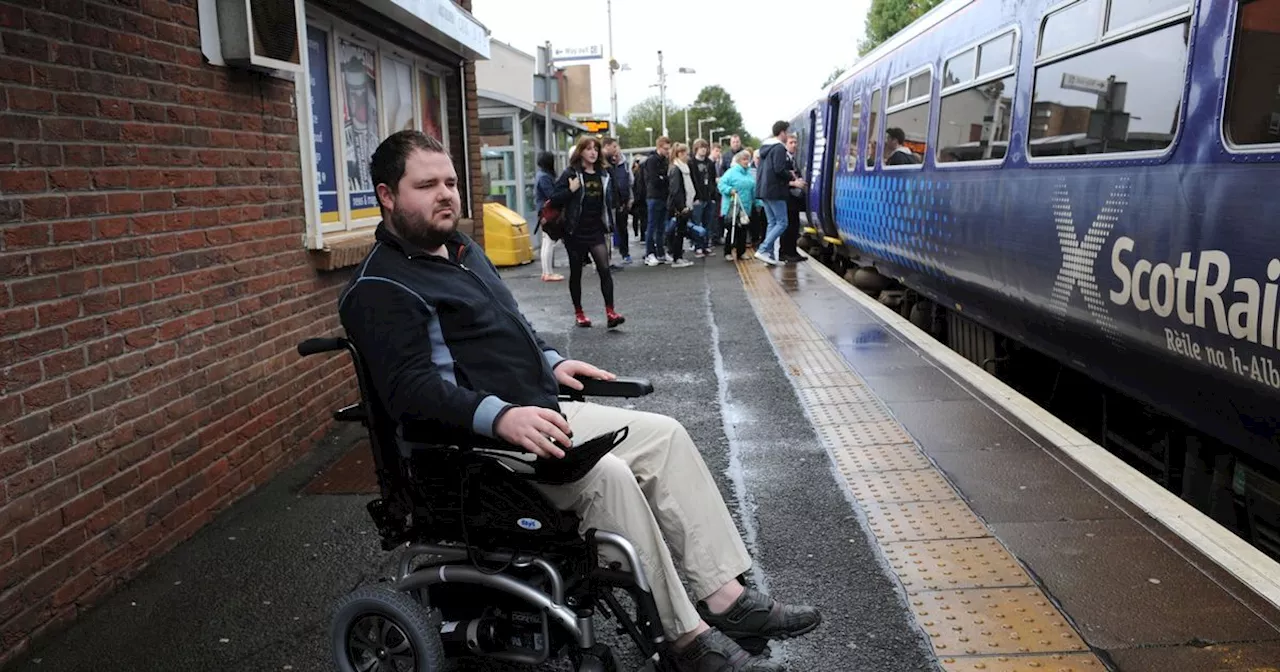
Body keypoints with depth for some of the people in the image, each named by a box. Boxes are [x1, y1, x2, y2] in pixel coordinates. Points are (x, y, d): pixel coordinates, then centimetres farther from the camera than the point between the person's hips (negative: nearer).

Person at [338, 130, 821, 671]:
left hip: (542, 410, 10)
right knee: (607, 475, -29)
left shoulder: (460, 249, 18)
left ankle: (723, 595, 0)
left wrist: (551, 363, 14)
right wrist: (500, 416, -35)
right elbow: (412, 388, -24)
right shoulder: (380, 289, -12)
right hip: (480, 442, -9)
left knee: (666, 435, -1)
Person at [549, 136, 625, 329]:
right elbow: (554, 199, -9)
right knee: (576, 273, 8)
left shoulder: (603, 174, 10)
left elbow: (609, 200, 20)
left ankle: (610, 312, -14)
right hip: (576, 232, -3)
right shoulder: (570, 174, -5)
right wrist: (571, 190, -23)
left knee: (604, 269, -12)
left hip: (596, 231, 3)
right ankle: (578, 313, 20)